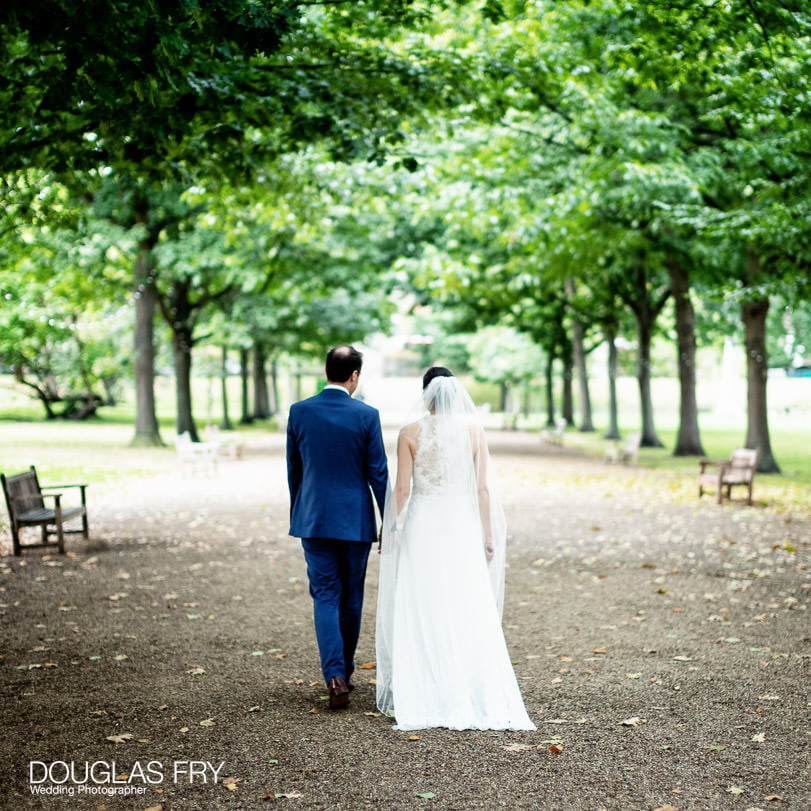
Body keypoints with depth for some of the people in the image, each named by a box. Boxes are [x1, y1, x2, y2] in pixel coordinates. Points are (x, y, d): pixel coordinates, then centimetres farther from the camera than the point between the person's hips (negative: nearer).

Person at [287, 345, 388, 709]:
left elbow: (293, 470, 6)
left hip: (313, 518, 1)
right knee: (351, 596, 14)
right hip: (355, 519, -1)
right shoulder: (366, 415, -9)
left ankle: (335, 675, -9)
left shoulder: (299, 412, -2)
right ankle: (345, 668, 28)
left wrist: (297, 514, 19)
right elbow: (378, 473, -6)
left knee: (325, 596, 4)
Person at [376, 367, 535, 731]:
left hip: (422, 529, -1)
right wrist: (488, 537, 5)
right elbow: (483, 489, -1)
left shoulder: (410, 433, -4)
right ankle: (478, 698, 8)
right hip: (462, 527, 1)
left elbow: (402, 489, -5)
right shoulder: (474, 430, 0)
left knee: (420, 614, 7)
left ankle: (419, 697, 10)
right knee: (468, 615, 6)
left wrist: (393, 530, 6)